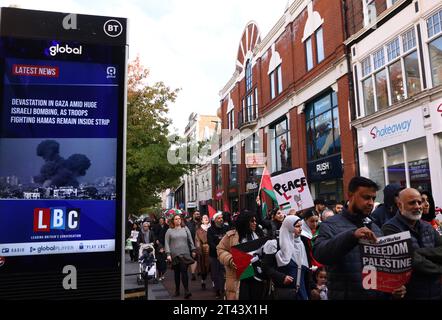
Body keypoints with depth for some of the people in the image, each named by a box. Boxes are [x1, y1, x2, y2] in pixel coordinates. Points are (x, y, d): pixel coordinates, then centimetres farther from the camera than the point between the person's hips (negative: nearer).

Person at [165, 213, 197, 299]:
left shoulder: (185, 229, 8)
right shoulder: (169, 231, 3)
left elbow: (190, 240, 11)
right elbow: (167, 243, 1)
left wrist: (193, 250, 7)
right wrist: (168, 254, -6)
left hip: (185, 254, 0)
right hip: (174, 255, 0)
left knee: (184, 272, -9)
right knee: (176, 273, 8)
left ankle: (186, 290, -9)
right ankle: (177, 290, 21)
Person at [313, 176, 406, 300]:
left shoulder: (376, 228, 10)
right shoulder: (331, 225, -9)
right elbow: (319, 254, -27)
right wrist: (351, 236, -38)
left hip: (379, 295, 5)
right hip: (346, 295, -5)